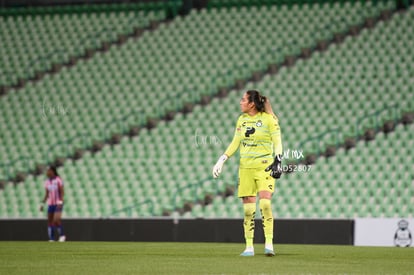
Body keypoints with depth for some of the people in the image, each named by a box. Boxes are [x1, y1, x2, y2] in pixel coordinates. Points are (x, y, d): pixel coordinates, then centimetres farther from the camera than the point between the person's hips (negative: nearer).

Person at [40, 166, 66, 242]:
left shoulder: (58, 180, -8)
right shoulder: (47, 182, 9)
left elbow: (62, 192, -10)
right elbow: (47, 194, 15)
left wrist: (60, 202, -21)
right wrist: (42, 204, 8)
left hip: (58, 204, -6)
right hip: (50, 204, 6)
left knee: (56, 220, -18)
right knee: (49, 222, 1)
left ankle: (62, 235, 1)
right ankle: (51, 239, 4)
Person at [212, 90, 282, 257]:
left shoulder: (268, 119, -4)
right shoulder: (241, 120, 11)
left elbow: (277, 142, -4)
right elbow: (235, 143, 16)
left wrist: (278, 161, -14)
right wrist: (222, 160, 11)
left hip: (264, 166, -5)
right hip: (245, 167, 5)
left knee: (265, 203, -17)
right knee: (248, 207, 1)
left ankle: (269, 244, -14)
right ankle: (249, 247, 5)